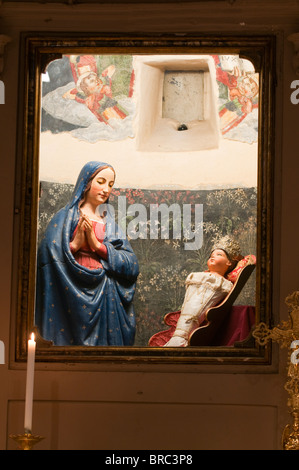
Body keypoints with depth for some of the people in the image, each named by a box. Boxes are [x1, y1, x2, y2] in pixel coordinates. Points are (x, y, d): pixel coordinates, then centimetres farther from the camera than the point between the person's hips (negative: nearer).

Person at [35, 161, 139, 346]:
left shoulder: (111, 224, 18)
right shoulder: (66, 217, 8)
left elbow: (132, 266, 5)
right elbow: (46, 256, -3)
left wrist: (97, 245, -4)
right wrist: (74, 245, -14)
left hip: (108, 301, 4)